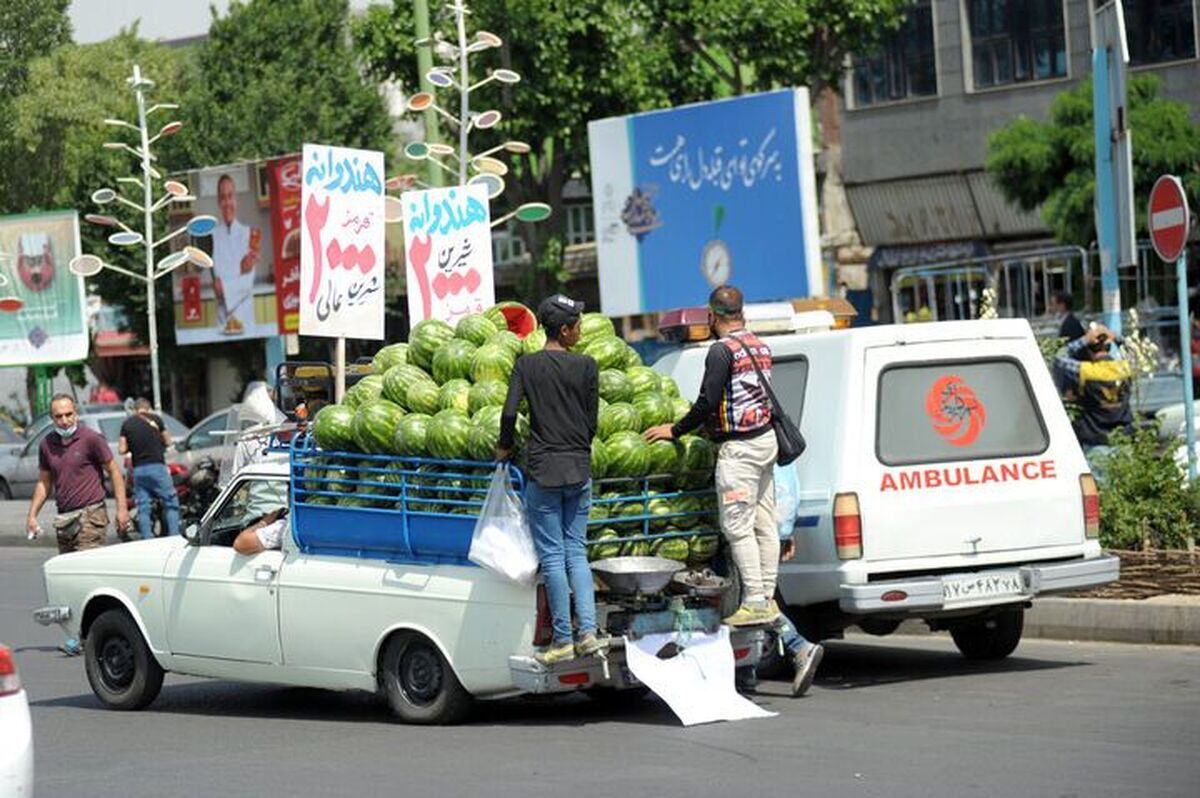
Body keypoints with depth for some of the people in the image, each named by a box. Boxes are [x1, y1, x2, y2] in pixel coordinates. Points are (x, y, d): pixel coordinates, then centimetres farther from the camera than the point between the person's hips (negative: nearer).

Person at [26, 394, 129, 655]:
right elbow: (44, 482, 20)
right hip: (64, 519, 7)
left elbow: (114, 472, -1)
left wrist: (122, 508, -7)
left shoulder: (91, 439, -6)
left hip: (90, 514, -7)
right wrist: (32, 514, 11)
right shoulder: (47, 445, 10)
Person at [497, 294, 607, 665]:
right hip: (579, 470, 2)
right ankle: (587, 631, 1)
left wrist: (505, 447, 7)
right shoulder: (586, 366, -1)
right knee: (576, 552, 12)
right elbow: (592, 420, 4)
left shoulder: (526, 365, -3)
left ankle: (563, 639, 2)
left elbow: (509, 413, -11)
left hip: (543, 471, -2)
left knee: (552, 556, 2)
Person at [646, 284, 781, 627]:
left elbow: (707, 403, -17)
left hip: (740, 447, -9)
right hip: (766, 438, 9)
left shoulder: (722, 350, -14)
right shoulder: (760, 347, 13)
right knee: (764, 523, 10)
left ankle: (755, 602, -10)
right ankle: (767, 598, 12)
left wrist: (676, 430, -5)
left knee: (737, 527, -7)